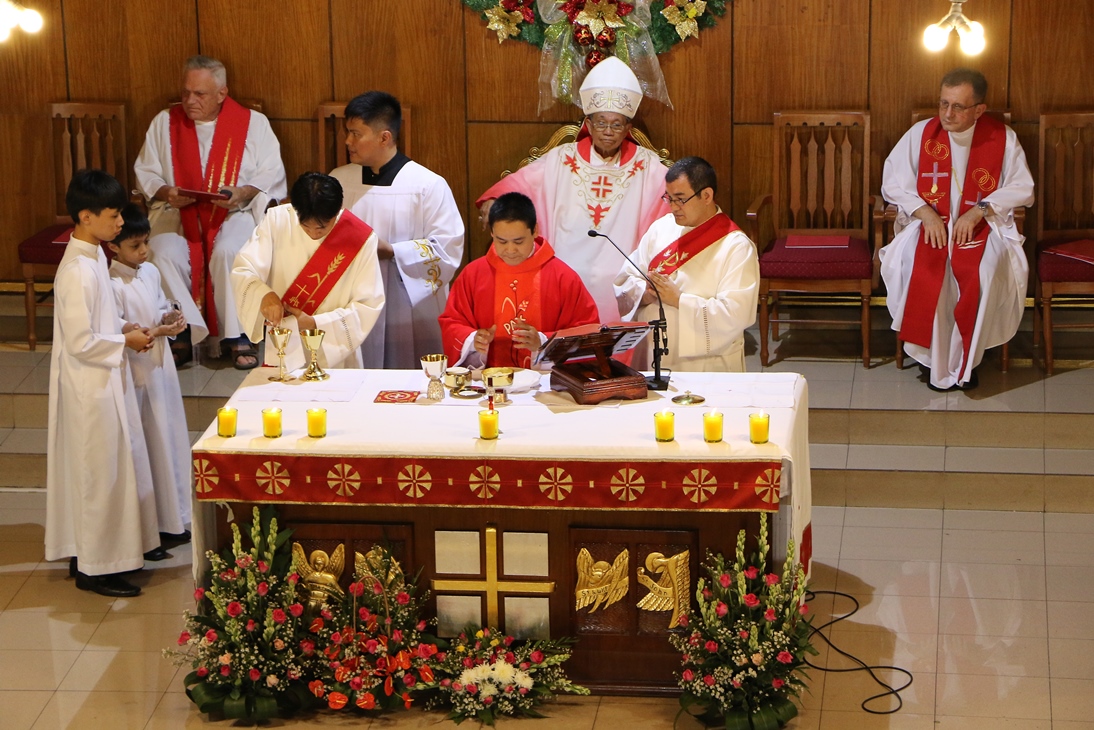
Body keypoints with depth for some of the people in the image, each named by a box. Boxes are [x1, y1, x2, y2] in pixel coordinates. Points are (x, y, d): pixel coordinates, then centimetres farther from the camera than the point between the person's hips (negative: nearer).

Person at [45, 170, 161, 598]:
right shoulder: (78, 271, -24)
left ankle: (92, 555, 28)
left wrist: (124, 329, 4)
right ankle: (94, 568, 10)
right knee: (98, 473, 0)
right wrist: (125, 341, -14)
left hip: (103, 382, 10)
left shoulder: (93, 257, 6)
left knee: (107, 470, 17)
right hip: (90, 387, -10)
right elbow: (81, 342, -25)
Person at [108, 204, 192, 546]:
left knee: (167, 440, 14)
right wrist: (156, 332, -25)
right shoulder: (114, 286, -19)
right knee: (144, 448, 0)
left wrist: (169, 317, -3)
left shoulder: (151, 272, 5)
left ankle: (171, 518, 24)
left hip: (161, 367, 8)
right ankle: (151, 522, 9)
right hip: (136, 374, -8)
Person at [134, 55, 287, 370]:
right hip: (176, 213, 2)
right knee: (165, 255, -32)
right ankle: (182, 333, -24)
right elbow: (145, 173, 12)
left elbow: (272, 175, 2)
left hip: (235, 212, -2)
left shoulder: (253, 123, 4)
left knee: (229, 252, -35)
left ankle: (235, 335, -21)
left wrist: (243, 193, -18)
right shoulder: (165, 122, 11)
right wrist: (165, 192, -10)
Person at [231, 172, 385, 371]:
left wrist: (314, 323, -15)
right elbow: (243, 270, -5)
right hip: (281, 353, 1)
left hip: (335, 356, 0)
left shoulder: (361, 239, -8)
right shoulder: (277, 220, -5)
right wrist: (263, 294, -26)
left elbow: (368, 307, -5)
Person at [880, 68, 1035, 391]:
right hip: (929, 223, 1)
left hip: (981, 226, -1)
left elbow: (1022, 189, -1)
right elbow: (892, 182, 2)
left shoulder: (1004, 139, 0)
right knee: (919, 269, -32)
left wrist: (979, 212, -16)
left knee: (986, 271, -33)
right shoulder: (920, 133, 2)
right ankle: (934, 359, -15)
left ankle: (965, 360, -15)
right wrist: (924, 212, -14)